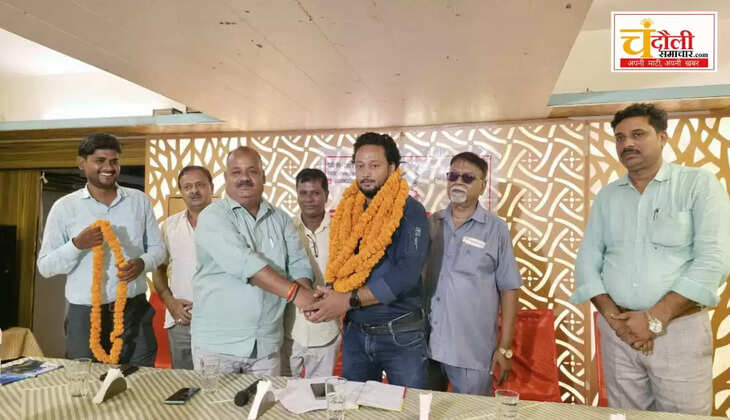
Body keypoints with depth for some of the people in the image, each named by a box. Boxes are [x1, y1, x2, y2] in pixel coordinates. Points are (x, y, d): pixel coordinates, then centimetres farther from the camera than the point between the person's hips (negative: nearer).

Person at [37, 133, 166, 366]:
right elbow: (45, 267, 0)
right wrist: (77, 244, -17)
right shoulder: (64, 207, 0)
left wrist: (142, 263, -15)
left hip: (135, 311, 1)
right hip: (85, 315, -1)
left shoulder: (139, 200, 4)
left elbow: (158, 248, 7)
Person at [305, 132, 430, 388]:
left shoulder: (410, 211, -10)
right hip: (354, 332, 4)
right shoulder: (346, 212, 6)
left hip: (401, 335, -4)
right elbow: (336, 266, 8)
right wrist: (328, 297, -13)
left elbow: (407, 272, -20)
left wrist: (349, 300, -22)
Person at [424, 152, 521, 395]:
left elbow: (509, 290, -2)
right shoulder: (430, 224, 4)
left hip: (473, 352, -3)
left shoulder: (495, 229, -4)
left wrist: (505, 348, -4)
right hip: (425, 345, 3)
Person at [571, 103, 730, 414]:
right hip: (618, 332, 3)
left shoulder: (699, 184, -3)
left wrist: (655, 318, -17)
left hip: (679, 330, -3)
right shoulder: (606, 196, 8)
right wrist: (613, 315, -10)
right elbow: (587, 260, 4)